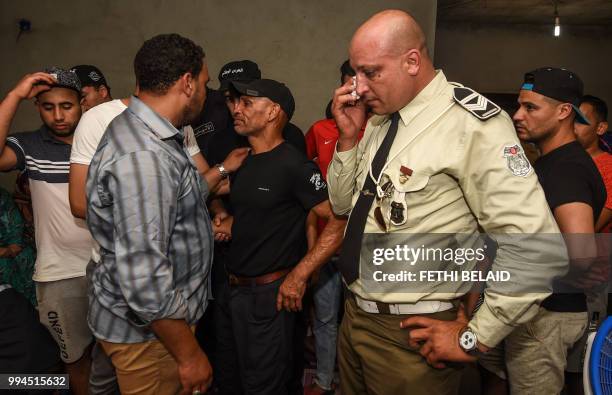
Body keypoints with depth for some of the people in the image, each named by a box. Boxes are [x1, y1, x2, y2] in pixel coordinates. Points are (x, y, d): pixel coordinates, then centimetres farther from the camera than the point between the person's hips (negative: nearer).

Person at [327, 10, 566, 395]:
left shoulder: (471, 123, -19)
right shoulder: (380, 118, 4)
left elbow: (540, 250, -23)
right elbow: (343, 204, 11)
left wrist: (474, 338, -16)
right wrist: (348, 137, -4)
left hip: (410, 336, -7)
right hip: (355, 316, 7)